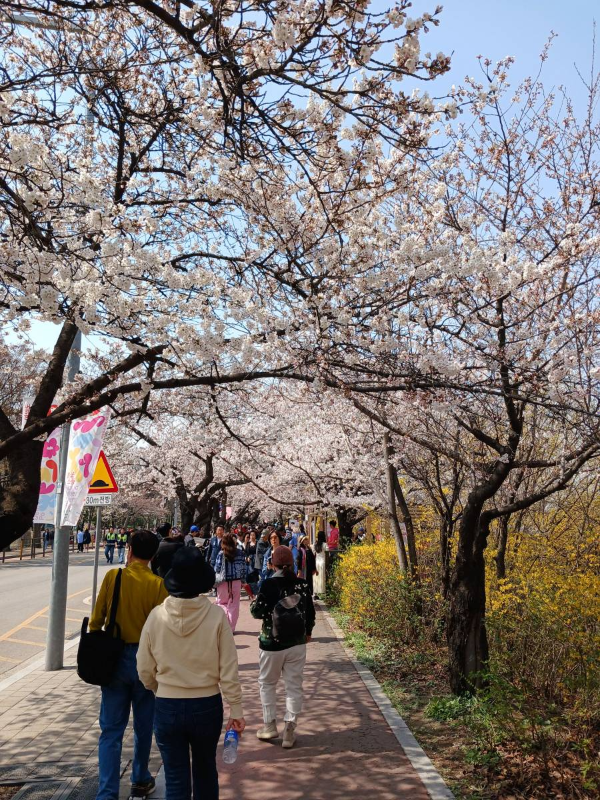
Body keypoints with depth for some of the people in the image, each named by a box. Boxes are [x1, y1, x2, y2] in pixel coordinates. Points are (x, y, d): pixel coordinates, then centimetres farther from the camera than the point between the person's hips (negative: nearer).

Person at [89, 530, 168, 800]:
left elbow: (96, 619, -2)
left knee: (111, 729, 9)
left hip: (114, 657, 1)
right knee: (143, 727, 18)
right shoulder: (157, 584, -12)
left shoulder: (112, 576, -7)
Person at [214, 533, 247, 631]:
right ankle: (231, 627, 11)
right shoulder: (240, 553, -1)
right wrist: (243, 580, 12)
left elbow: (217, 568, -4)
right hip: (236, 582, 2)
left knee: (222, 603, 15)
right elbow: (244, 568, 2)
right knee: (234, 605, 9)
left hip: (223, 582, -2)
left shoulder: (221, 553, -10)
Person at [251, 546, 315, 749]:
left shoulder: (269, 584, -16)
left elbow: (258, 612, -16)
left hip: (272, 642, -3)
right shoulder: (302, 584, -4)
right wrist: (308, 632, 21)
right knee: (294, 686, 11)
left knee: (267, 683, 17)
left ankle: (270, 725, 21)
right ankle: (289, 729, 12)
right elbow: (310, 612, 4)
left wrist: (252, 604, 7)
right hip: (297, 643, 3)